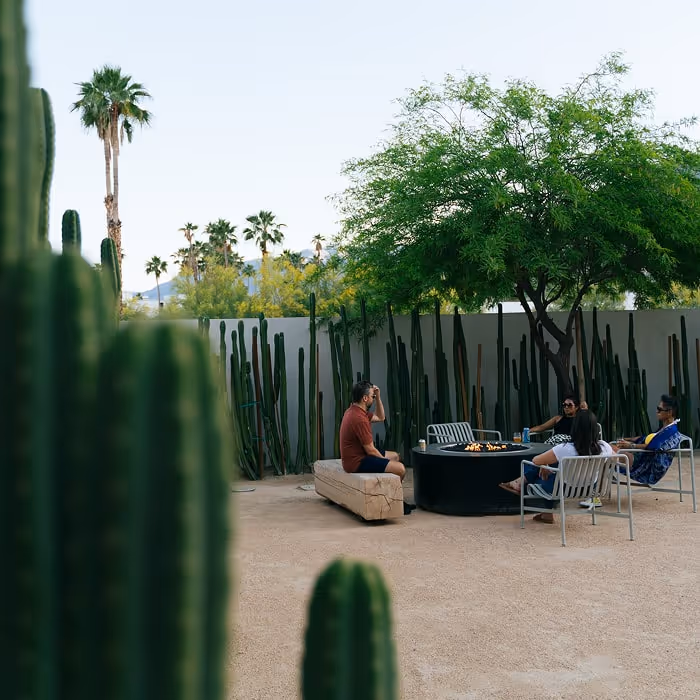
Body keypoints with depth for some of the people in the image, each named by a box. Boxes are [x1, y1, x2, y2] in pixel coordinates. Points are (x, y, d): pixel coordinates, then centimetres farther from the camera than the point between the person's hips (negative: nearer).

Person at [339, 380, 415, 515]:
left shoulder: (355, 411, 7)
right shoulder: (359, 418, -25)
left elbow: (380, 417, 21)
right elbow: (370, 450, -21)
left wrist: (378, 397, 8)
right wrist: (385, 461, -4)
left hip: (357, 456, 11)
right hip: (357, 462, -11)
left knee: (395, 456, 22)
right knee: (400, 469, -18)